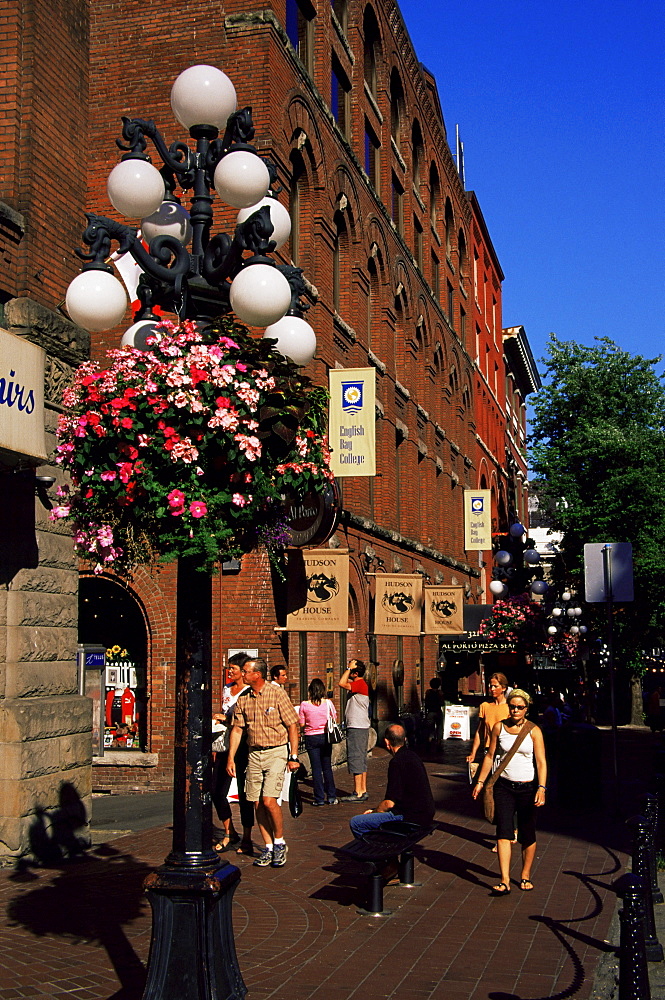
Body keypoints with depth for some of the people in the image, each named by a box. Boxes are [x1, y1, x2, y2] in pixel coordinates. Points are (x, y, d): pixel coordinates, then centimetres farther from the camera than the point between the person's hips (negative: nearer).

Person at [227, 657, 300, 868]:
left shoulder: (277, 694, -8)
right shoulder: (243, 699, 6)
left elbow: (292, 726, -5)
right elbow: (237, 729, 11)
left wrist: (294, 756, -8)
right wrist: (231, 758, 4)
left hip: (276, 752, -5)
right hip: (254, 754, 5)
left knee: (269, 800, -13)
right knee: (258, 803, 3)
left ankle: (280, 842, 8)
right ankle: (268, 847, 16)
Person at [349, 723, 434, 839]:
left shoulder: (397, 762, -18)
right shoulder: (412, 756, 12)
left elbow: (389, 803, -18)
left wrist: (374, 811, 2)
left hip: (411, 818, -10)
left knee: (355, 822, -11)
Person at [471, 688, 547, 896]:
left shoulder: (533, 731, -3)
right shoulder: (499, 727, 4)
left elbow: (541, 762, -6)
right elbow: (490, 756, 10)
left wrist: (542, 788, -16)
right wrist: (480, 781, 7)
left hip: (527, 787, -1)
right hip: (504, 785, 1)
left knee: (527, 835, 7)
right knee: (503, 832, -9)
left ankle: (525, 876, 24)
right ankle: (505, 881, -12)